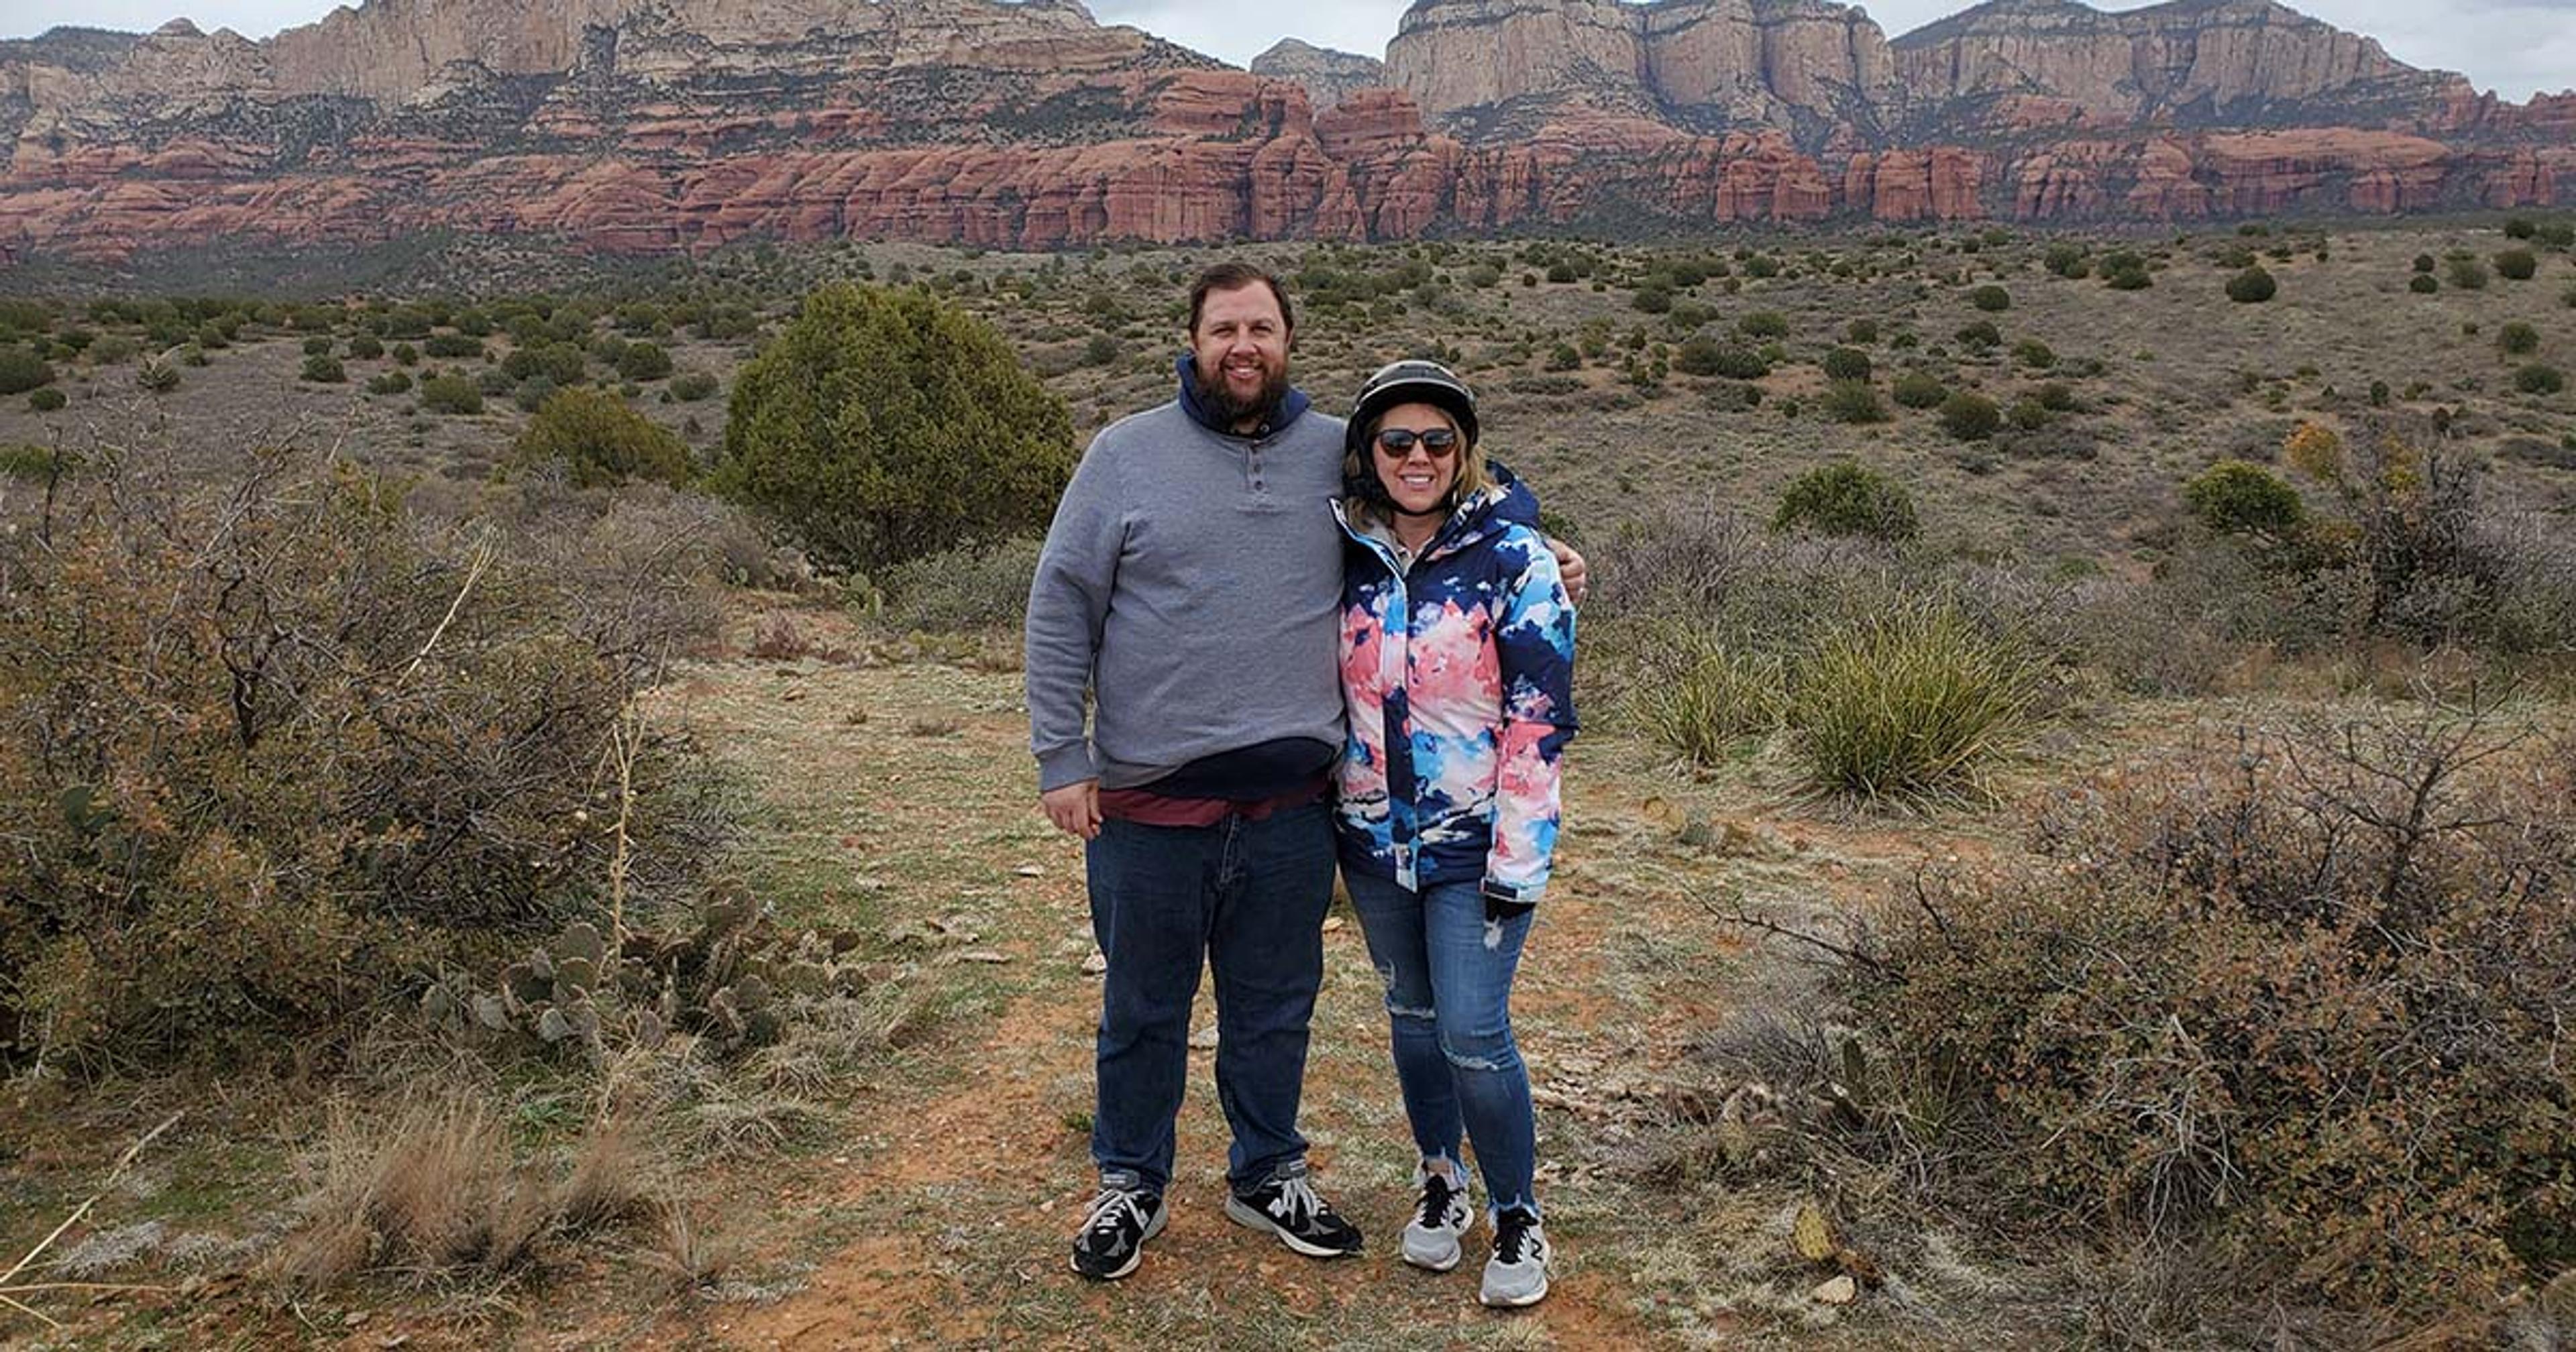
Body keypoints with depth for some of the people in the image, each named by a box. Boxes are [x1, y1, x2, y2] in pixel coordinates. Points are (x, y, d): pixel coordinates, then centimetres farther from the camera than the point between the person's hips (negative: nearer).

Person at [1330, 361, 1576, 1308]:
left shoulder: (1512, 555, -11)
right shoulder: (1347, 554, 1)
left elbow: (1540, 712, -13)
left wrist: (1518, 857, -16)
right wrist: (1323, 809, 10)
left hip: (1476, 840, -4)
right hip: (1375, 836, 4)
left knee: (1474, 1034, -6)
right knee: (1412, 1014, 16)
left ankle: (1517, 1218, 16)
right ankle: (1440, 1184, 36)